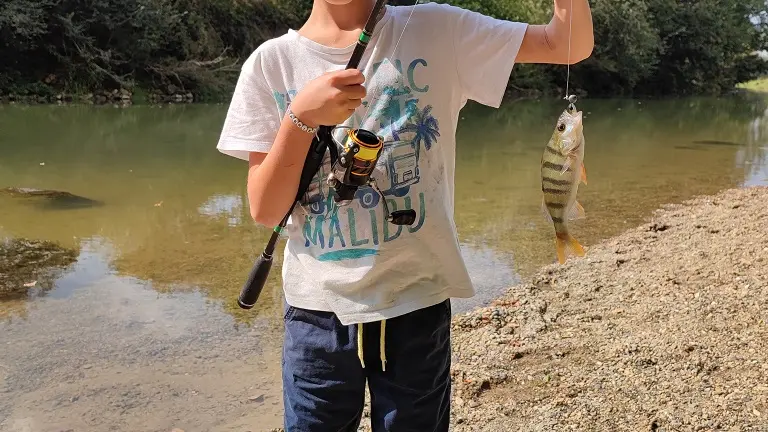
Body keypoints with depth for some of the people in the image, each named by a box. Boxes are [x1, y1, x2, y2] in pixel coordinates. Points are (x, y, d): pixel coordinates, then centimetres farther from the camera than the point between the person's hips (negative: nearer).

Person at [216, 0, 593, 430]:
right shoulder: (271, 62, -3)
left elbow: (570, 45, -5)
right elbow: (266, 211, -7)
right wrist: (301, 116, -21)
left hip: (416, 301, 0)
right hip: (319, 308, 1)